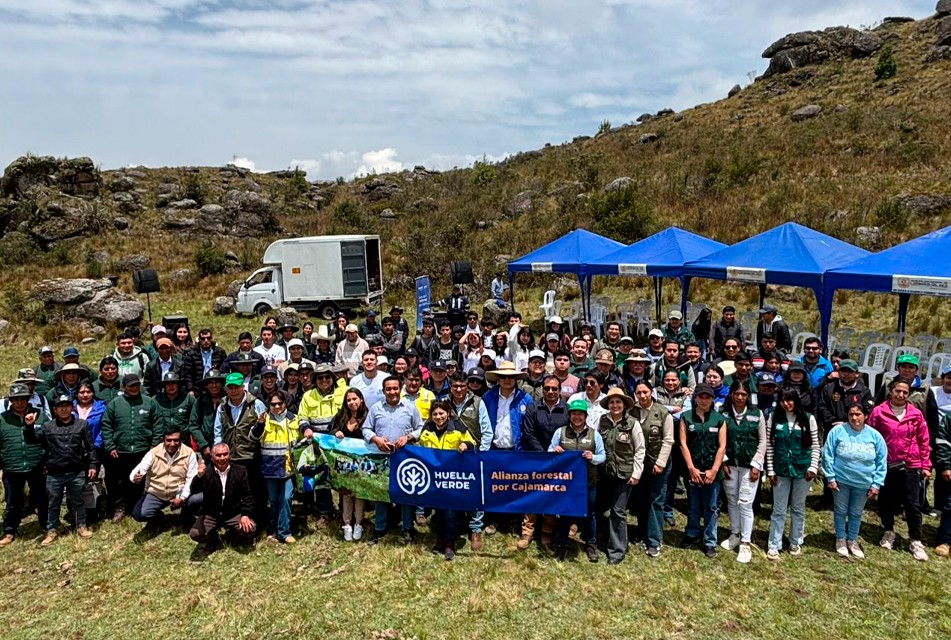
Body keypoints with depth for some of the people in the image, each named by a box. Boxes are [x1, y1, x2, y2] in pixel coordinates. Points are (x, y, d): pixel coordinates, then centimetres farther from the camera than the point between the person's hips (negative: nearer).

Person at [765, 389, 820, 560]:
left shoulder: (808, 419, -3)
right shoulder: (774, 418, -3)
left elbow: (815, 446, 1)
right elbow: (769, 446, -1)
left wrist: (813, 467, -8)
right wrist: (770, 470, -3)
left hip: (802, 469, 0)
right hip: (781, 469, 0)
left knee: (798, 508, 14)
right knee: (779, 510, 5)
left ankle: (795, 543, 28)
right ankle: (774, 546, 11)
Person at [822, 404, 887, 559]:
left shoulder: (874, 435, -7)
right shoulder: (837, 431, -13)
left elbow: (882, 461, 1)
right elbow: (828, 455, -8)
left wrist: (876, 484, -2)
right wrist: (830, 478, -10)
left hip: (863, 483, 2)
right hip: (840, 480, -2)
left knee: (856, 513, 17)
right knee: (841, 511, 12)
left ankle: (852, 540, 35)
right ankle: (841, 539, 30)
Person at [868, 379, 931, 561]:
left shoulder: (916, 414, -1)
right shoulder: (879, 412, -6)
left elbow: (924, 441, 6)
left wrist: (925, 465, 5)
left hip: (911, 466, 1)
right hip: (886, 465, 0)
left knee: (913, 504, 3)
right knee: (886, 501, 10)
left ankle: (915, 541, 19)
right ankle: (889, 532, 32)